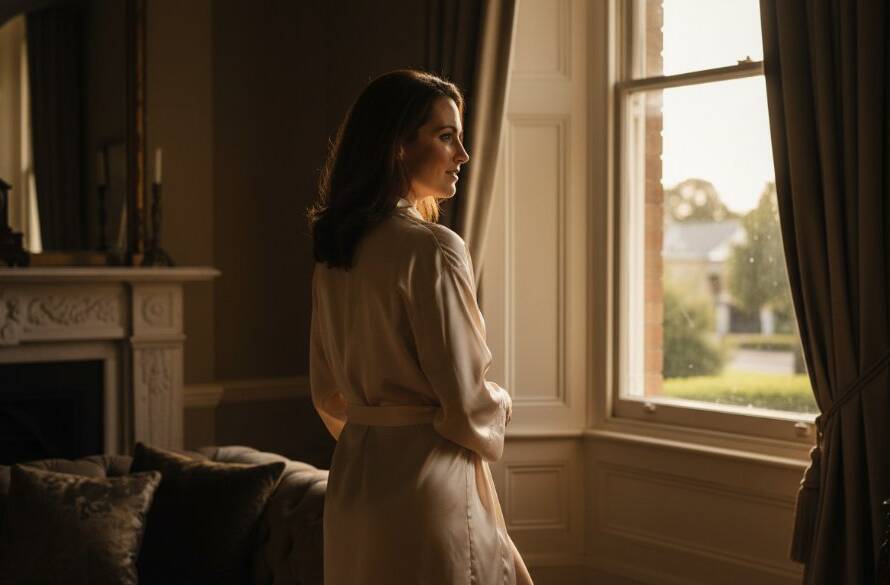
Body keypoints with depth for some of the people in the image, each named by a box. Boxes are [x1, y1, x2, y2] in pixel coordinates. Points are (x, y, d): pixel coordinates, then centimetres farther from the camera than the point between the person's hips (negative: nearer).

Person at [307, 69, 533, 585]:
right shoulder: (433, 248, -18)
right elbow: (468, 404, -18)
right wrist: (501, 405, 3)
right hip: (427, 486, -8)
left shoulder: (334, 251, 6)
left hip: (354, 480, 8)